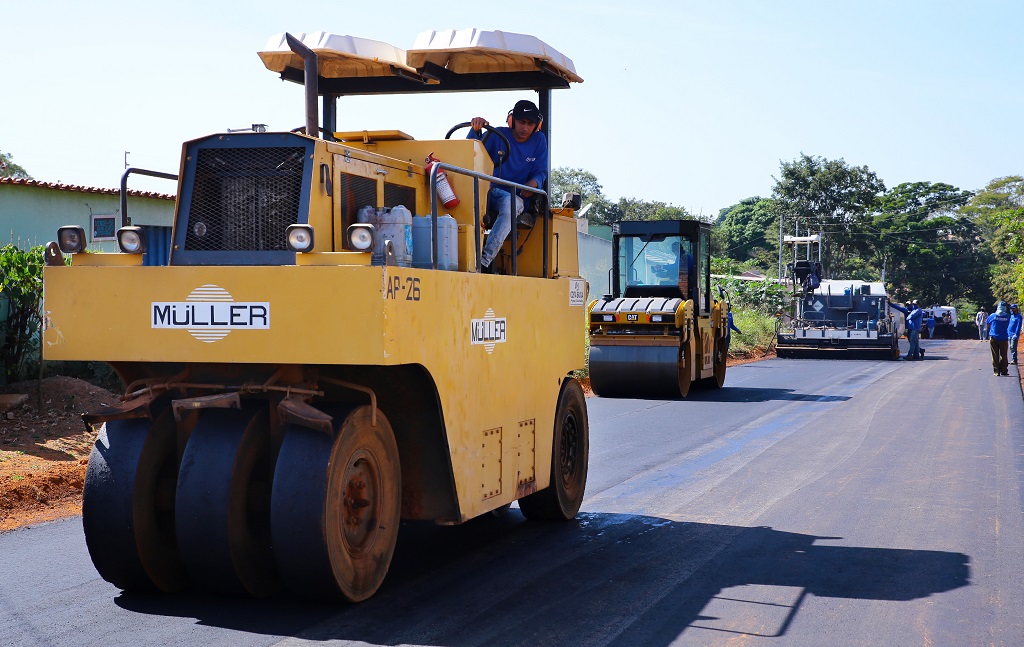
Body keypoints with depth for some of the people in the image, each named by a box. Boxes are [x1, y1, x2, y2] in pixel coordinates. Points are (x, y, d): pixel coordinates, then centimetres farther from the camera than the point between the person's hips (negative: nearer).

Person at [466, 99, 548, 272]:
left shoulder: (539, 141, 11)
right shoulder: (498, 135, 6)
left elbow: (541, 172, 11)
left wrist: (534, 182, -14)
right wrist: (475, 131, -24)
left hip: (516, 195, -1)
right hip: (489, 192, 1)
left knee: (509, 203, -40)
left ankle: (485, 258, -49)